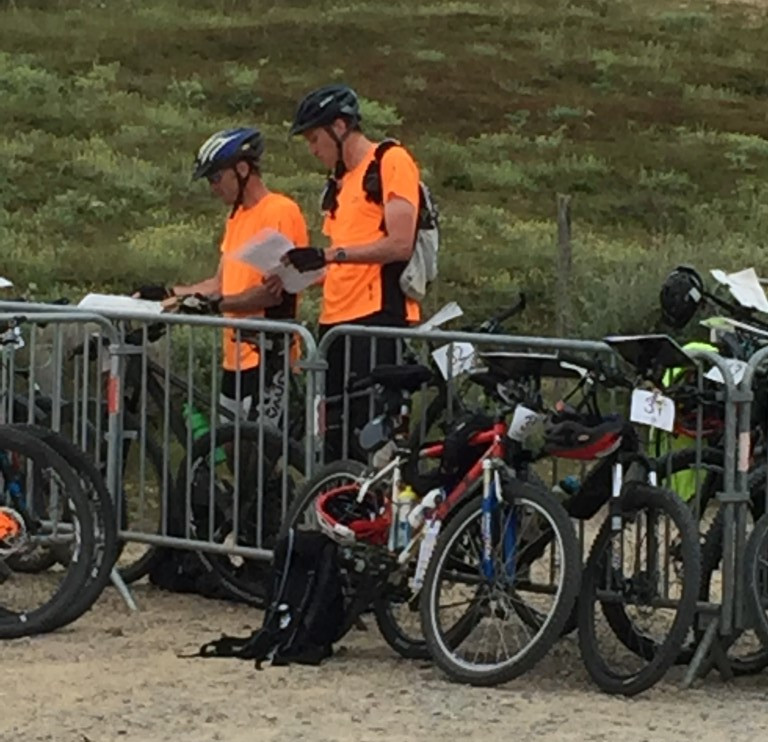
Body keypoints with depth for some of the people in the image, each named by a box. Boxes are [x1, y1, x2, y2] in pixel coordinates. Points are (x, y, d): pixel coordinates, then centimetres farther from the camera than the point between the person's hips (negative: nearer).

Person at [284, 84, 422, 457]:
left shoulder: (391, 162, -4)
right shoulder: (339, 182, 22)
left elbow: (400, 244, -15)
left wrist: (330, 254, -18)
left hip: (378, 316, -9)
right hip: (337, 320, 9)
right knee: (333, 433, 6)